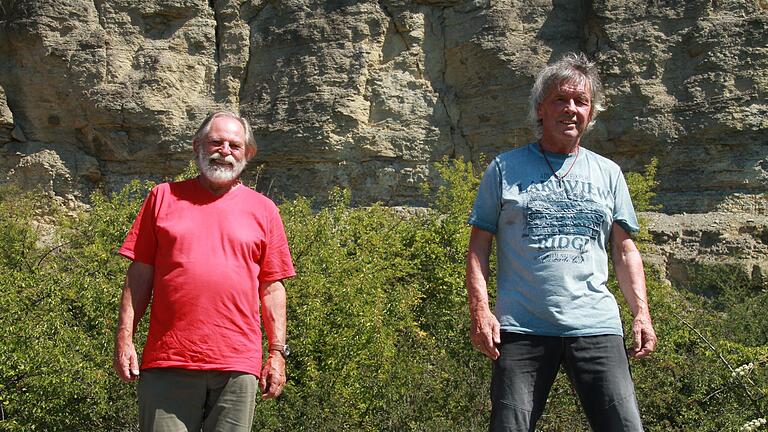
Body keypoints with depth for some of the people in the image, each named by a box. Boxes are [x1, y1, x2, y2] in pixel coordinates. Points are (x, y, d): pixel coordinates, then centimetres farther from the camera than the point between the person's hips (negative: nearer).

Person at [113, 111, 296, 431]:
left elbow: (272, 287, 11)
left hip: (237, 366, 1)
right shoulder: (164, 197, 12)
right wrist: (124, 338, 2)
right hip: (168, 364, 0)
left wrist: (277, 352, 4)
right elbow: (140, 273, 9)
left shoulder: (263, 209, 13)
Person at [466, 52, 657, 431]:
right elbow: (479, 246, 6)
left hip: (595, 326, 2)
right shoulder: (505, 169, 9)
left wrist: (641, 313, 4)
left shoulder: (607, 173, 16)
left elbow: (625, 250, 17)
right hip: (520, 328, -1)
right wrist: (480, 310, -7)